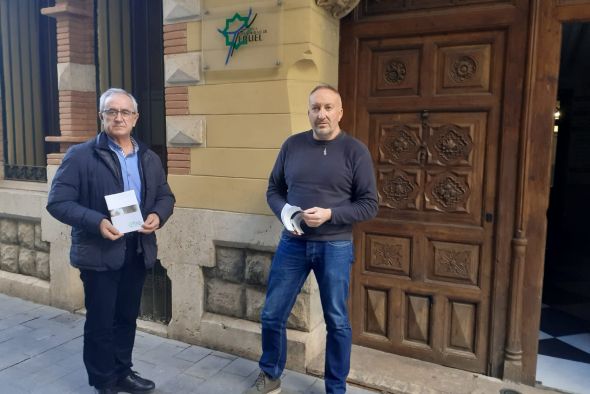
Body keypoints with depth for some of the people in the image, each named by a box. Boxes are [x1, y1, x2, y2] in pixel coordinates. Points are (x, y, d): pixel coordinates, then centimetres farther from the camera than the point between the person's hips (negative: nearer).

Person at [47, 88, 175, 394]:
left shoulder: (149, 159, 8)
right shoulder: (80, 156, -8)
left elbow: (166, 196, 13)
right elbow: (57, 202, -11)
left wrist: (158, 216, -9)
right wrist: (96, 222, -25)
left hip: (138, 251, 5)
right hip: (99, 253, -5)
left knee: (127, 317, 18)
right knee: (100, 322, 8)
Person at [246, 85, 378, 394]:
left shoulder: (355, 151, -5)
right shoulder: (292, 145, 3)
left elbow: (369, 205, -6)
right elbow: (274, 190, 11)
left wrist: (329, 214, -19)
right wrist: (284, 212, -10)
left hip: (335, 247, -2)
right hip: (292, 243, 3)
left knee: (336, 321, 10)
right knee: (272, 314, 10)